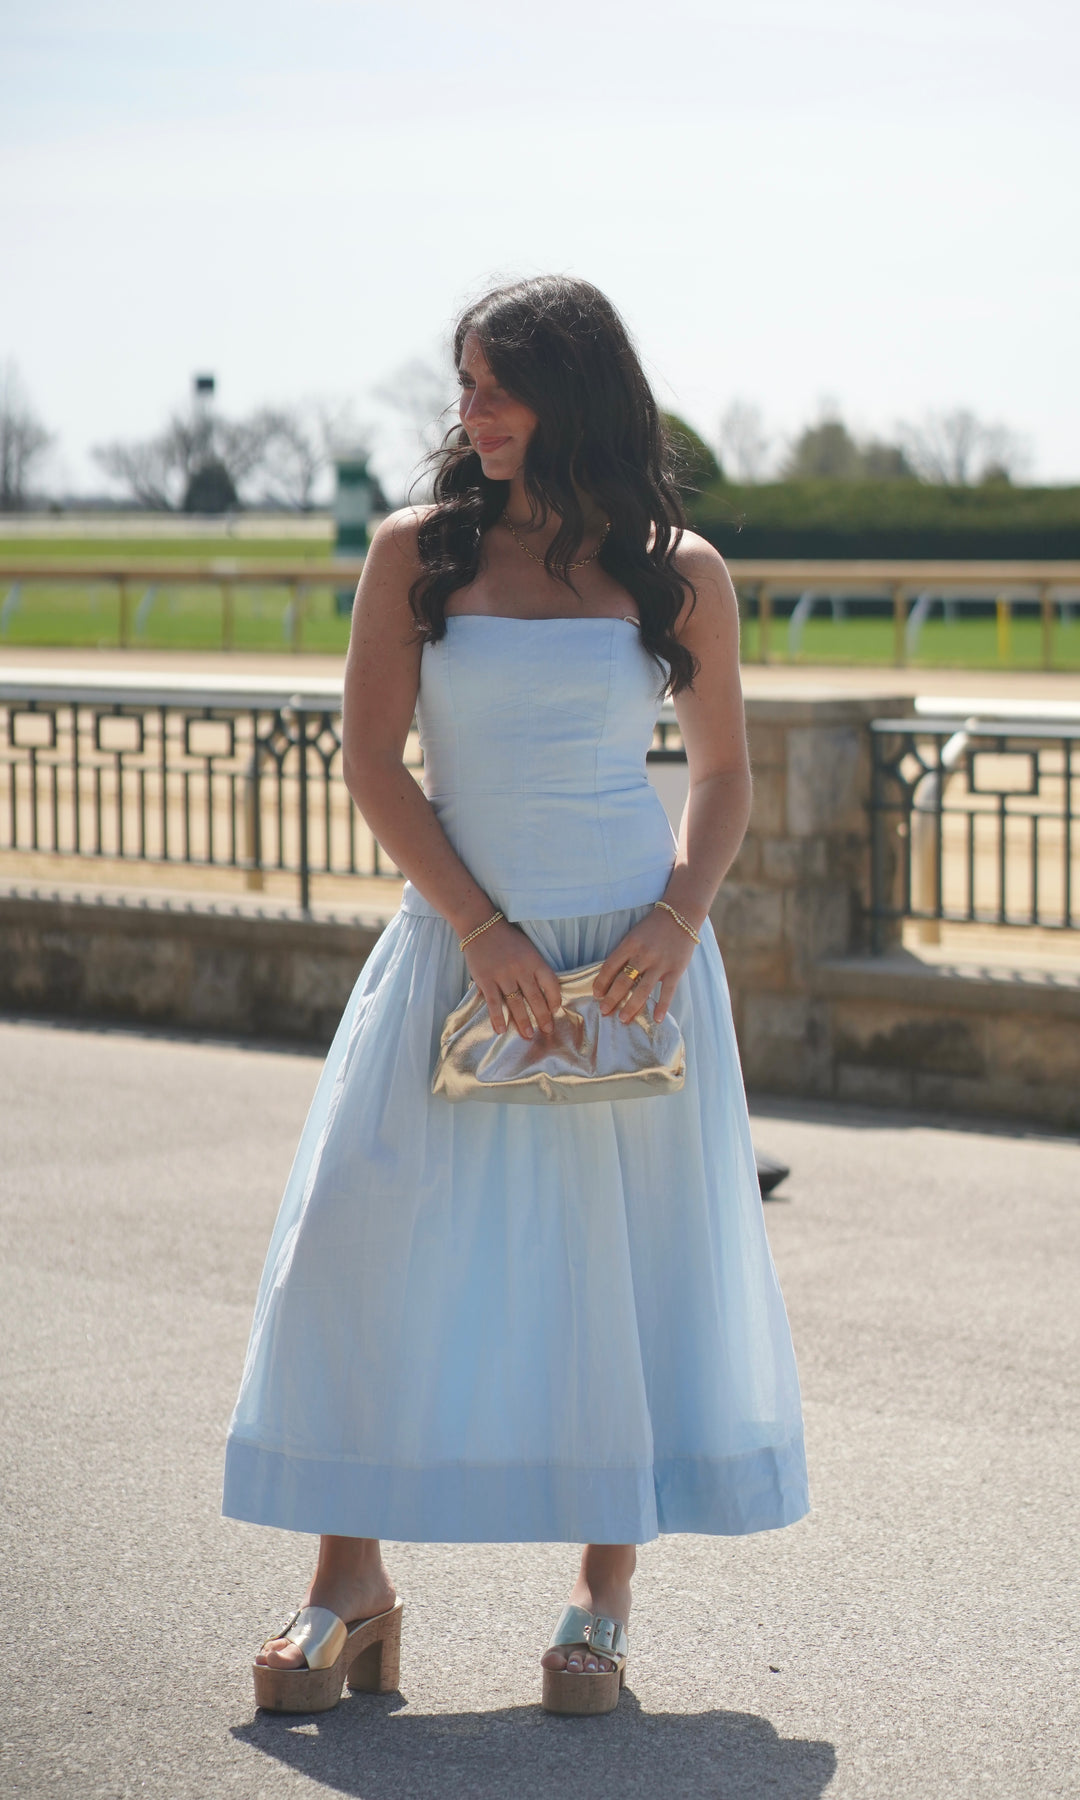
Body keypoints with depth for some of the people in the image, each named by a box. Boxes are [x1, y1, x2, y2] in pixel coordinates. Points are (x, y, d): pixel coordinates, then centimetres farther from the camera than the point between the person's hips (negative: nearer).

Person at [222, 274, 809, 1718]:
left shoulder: (677, 572, 3)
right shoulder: (418, 553, 2)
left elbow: (724, 772, 9)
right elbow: (371, 760, -1)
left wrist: (679, 920, -9)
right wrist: (484, 931, -11)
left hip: (634, 957, 0)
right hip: (462, 944, 0)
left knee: (631, 1261, 2)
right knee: (378, 1246, -5)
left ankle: (604, 1599, 15)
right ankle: (351, 1592, 6)